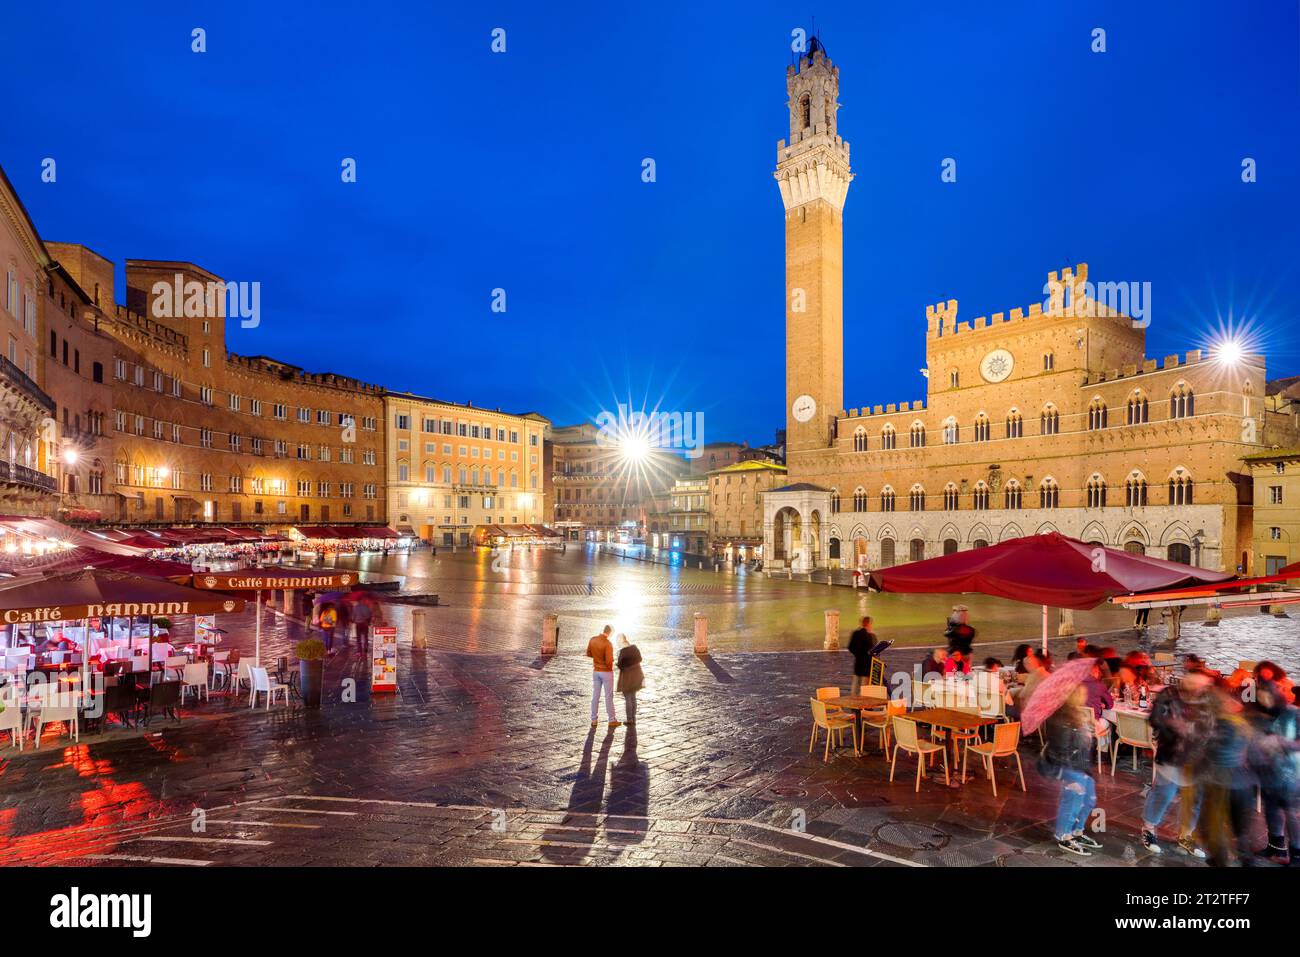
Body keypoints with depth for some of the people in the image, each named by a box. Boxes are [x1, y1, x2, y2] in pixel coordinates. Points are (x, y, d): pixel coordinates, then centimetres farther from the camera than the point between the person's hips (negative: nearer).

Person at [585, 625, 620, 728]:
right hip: (606, 672, -6)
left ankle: (594, 720, 17)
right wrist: (610, 666, -3)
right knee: (609, 697, 4)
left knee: (595, 695, 12)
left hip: (596, 671, 6)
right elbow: (609, 661, -26)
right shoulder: (608, 643, -23)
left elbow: (588, 654, 10)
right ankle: (612, 721, 13)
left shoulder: (592, 639, -3)